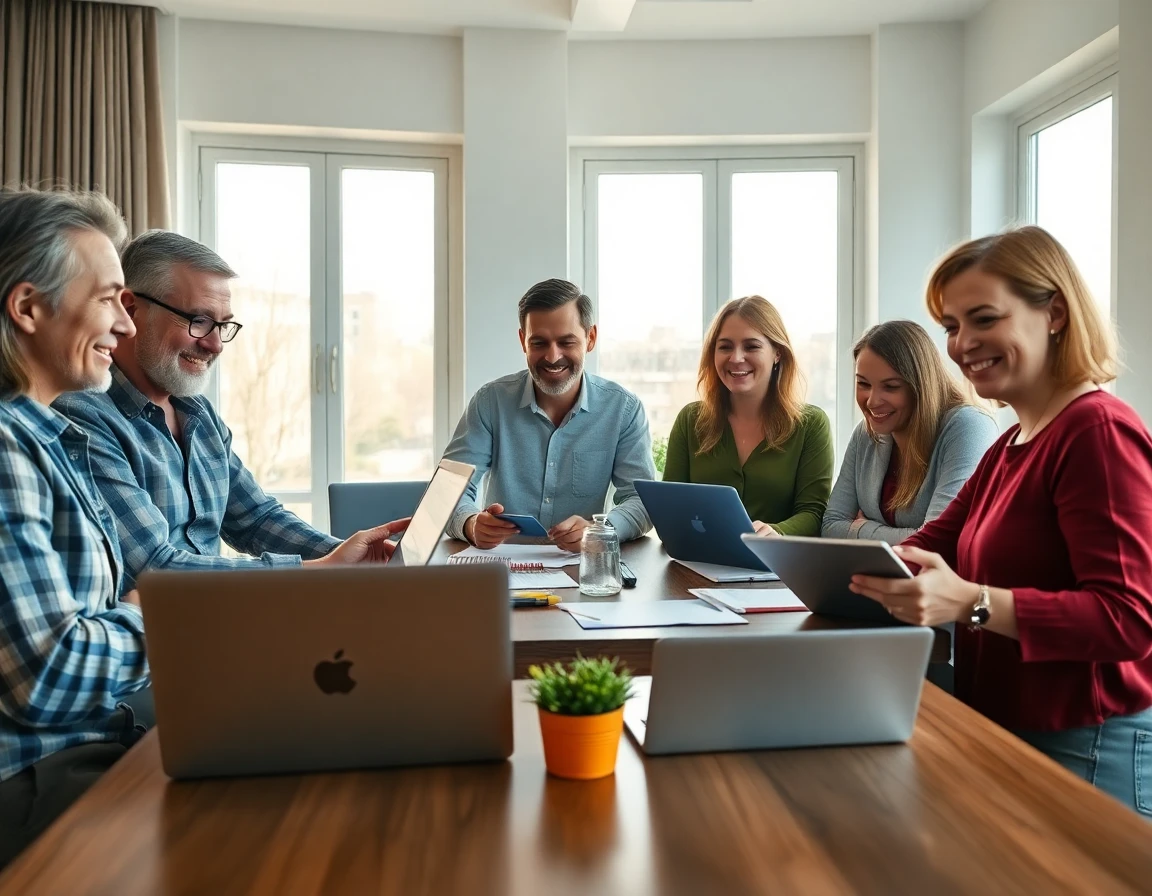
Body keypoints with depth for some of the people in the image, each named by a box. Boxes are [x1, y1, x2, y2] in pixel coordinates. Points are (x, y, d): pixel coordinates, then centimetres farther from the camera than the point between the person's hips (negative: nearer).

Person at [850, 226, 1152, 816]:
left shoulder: (1099, 432, -18)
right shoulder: (1010, 445, 14)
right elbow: (932, 545, 7)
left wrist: (971, 603, -37)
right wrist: (859, 572, -12)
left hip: (1085, 751, -9)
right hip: (1003, 734, 9)